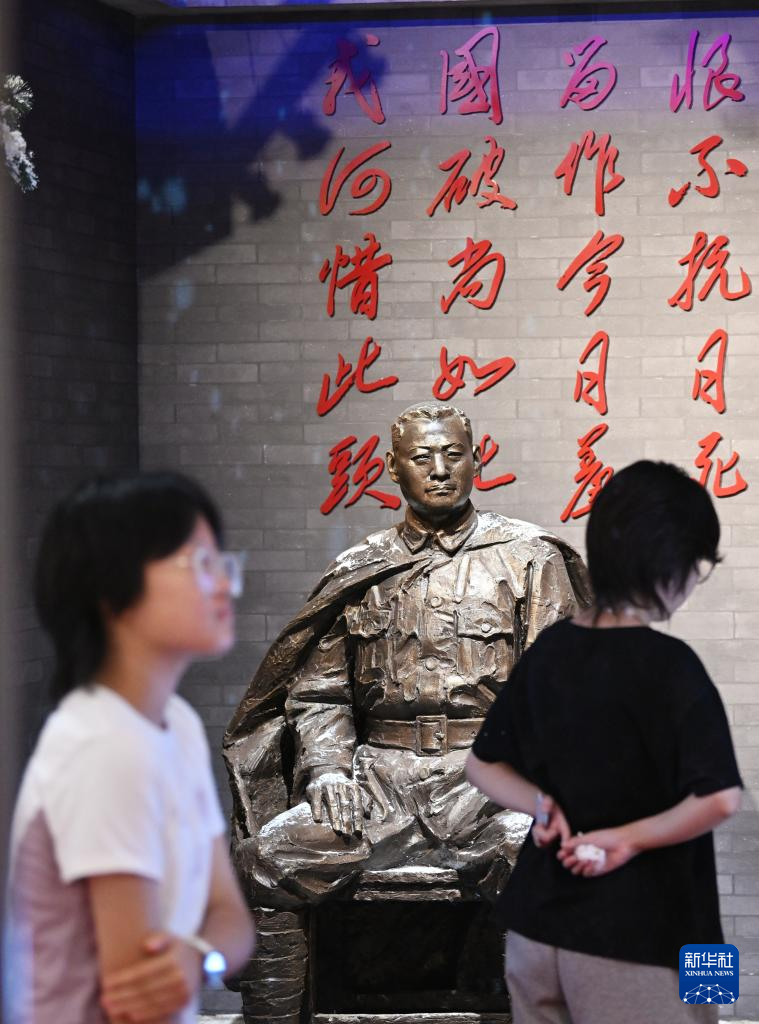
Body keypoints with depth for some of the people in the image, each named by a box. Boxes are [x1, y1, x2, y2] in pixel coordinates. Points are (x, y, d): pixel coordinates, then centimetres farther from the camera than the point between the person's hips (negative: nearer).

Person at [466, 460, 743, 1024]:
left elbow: (483, 765, 13)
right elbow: (720, 797, -26)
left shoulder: (548, 650, 4)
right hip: (633, 936, -6)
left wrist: (544, 806, -2)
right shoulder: (668, 664, -17)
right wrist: (629, 838, -14)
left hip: (538, 922, 7)